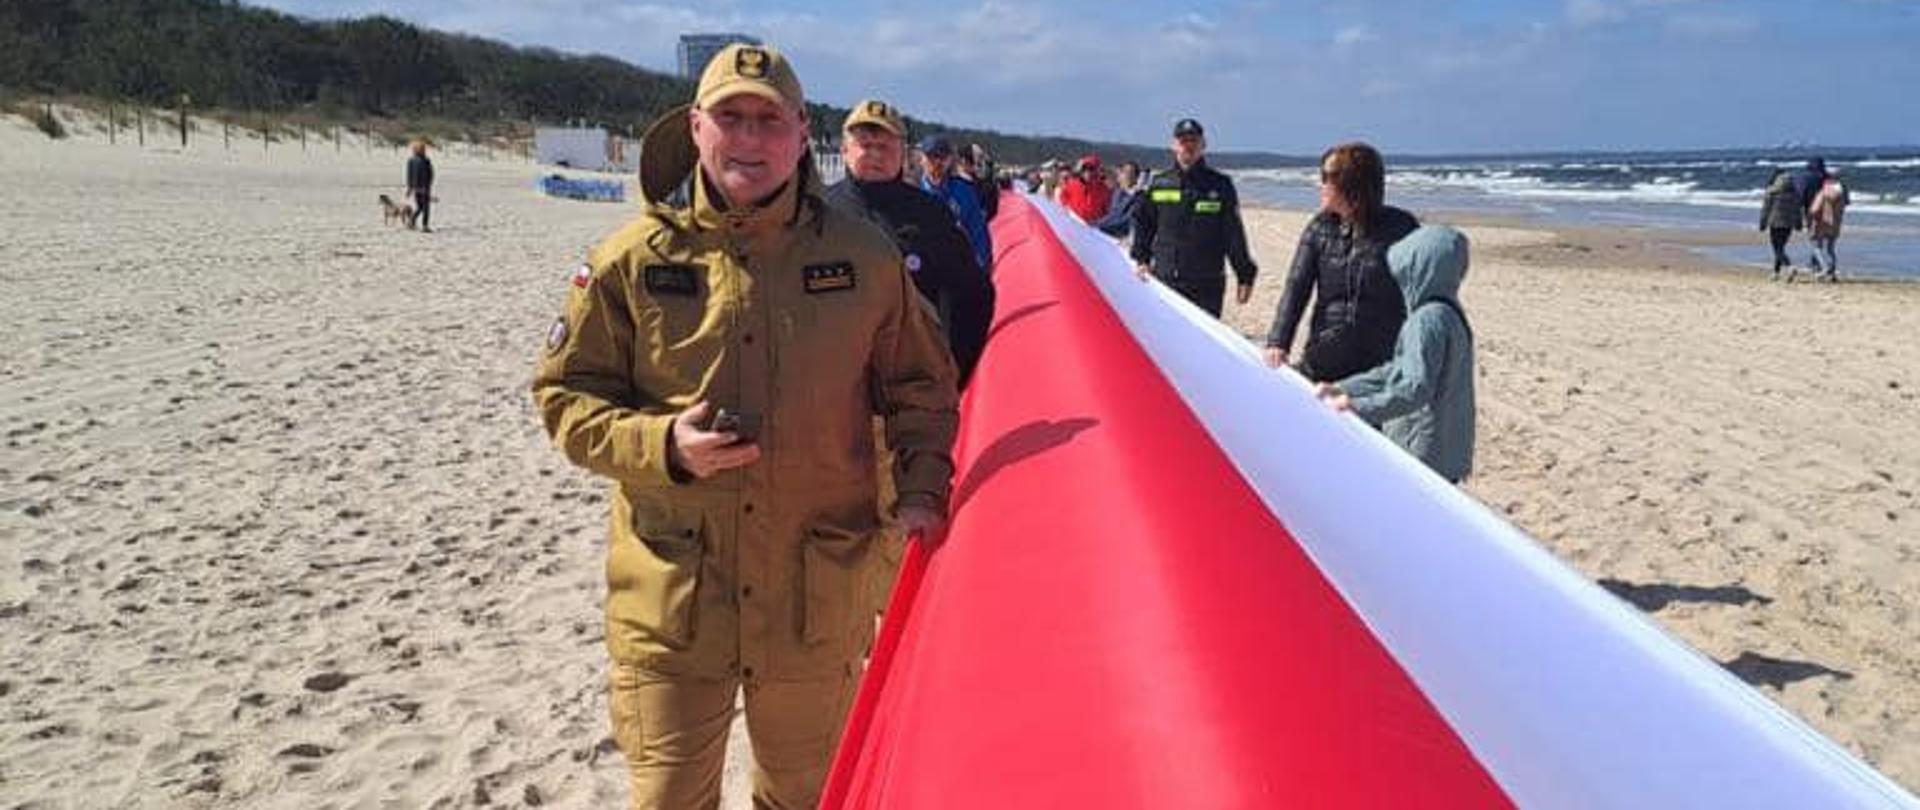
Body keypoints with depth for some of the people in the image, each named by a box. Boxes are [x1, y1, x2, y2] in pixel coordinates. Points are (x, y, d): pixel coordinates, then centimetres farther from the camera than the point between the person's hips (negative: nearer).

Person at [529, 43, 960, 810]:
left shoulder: (863, 256, -1)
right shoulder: (633, 257, -5)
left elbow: (921, 389, 10)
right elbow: (563, 395, 1)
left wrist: (920, 493, -3)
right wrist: (661, 445, -15)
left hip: (819, 598, 1)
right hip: (671, 599, -1)